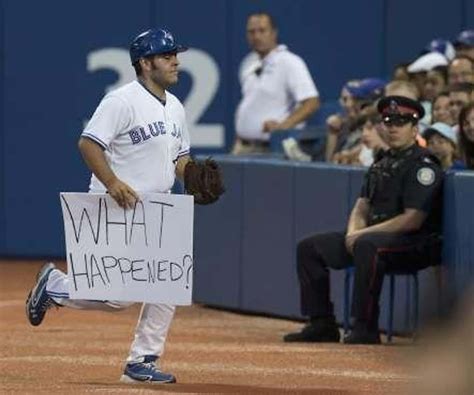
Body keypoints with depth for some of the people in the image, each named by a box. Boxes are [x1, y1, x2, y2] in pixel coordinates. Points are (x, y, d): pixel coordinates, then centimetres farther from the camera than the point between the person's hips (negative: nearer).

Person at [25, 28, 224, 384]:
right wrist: (113, 183, -31)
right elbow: (88, 143, -20)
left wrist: (192, 173, 0)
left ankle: (143, 362, 9)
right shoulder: (123, 101, -14)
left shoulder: (175, 108, 14)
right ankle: (54, 286, 13)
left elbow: (180, 156, 22)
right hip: (116, 209, -8)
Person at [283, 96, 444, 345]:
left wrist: (363, 234, -17)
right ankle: (322, 324, 0)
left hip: (416, 244, -9)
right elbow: (362, 205, 18)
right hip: (374, 236, 9)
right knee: (309, 247, 4)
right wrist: (353, 232, -5)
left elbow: (412, 220, -19)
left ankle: (365, 328, -37)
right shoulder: (381, 163, 16)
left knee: (367, 246, -40)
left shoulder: (423, 165, -11)